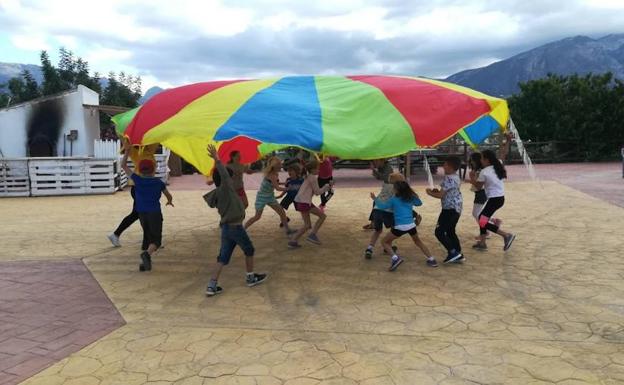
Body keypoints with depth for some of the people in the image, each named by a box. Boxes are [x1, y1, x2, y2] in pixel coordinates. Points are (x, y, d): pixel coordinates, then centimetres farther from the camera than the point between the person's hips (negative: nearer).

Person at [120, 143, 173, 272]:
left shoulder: (137, 180, -1)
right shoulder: (159, 182, -1)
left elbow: (123, 165, 7)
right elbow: (169, 196, 14)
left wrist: (127, 151, 8)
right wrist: (170, 201, 36)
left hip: (142, 214, 3)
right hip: (155, 213, -3)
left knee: (147, 236, 20)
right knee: (156, 239, 1)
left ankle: (145, 262, 15)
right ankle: (147, 253, -29)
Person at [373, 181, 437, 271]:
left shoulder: (394, 200, 0)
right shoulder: (411, 198, 12)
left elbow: (382, 206, 5)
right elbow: (419, 203, 31)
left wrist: (375, 199, 18)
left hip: (400, 227, -5)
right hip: (411, 225, 5)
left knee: (385, 242, 9)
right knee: (417, 241, 31)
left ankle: (395, 258, -14)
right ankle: (431, 260, 26)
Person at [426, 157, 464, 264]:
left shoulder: (448, 178, -19)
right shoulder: (456, 177, 12)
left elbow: (441, 195, -20)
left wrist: (430, 193, -3)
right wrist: (438, 191, 11)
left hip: (449, 209, -10)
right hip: (456, 208, 10)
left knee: (439, 232, -6)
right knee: (450, 232, 17)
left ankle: (453, 252, -6)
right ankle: (459, 255, 20)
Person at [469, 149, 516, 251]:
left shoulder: (484, 172, -14)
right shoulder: (498, 168, 5)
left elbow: (478, 186, -3)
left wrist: (472, 178, 13)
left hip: (494, 199, -9)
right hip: (500, 198, 9)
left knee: (483, 222, -5)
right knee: (482, 218, 17)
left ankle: (507, 235, -9)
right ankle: (482, 243, 21)